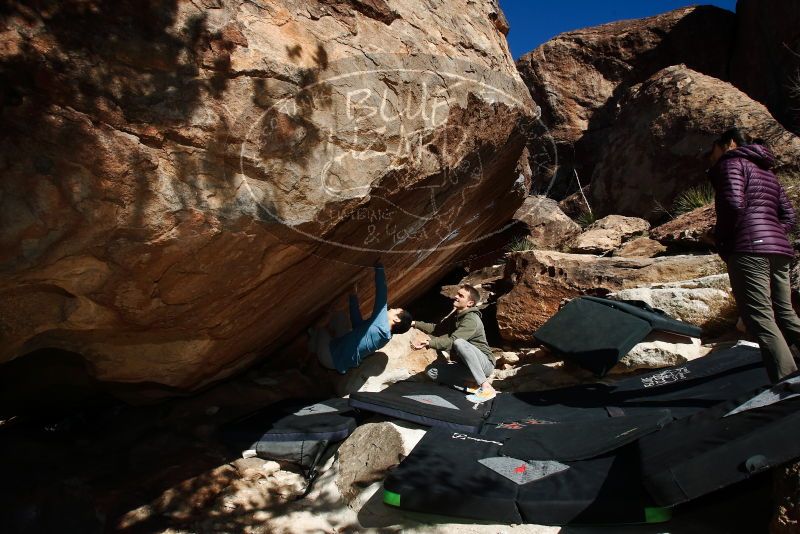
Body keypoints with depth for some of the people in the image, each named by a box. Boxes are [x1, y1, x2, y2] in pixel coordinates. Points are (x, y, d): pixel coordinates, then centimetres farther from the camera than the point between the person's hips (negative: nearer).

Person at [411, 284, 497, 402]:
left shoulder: (471, 319, -18)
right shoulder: (456, 316, 11)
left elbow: (452, 341, -29)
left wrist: (428, 342, -31)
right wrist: (415, 324, 9)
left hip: (485, 364, -8)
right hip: (467, 365, 8)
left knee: (460, 343, -35)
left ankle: (486, 388, -32)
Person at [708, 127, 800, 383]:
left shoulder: (731, 162, 5)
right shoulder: (766, 172, 30)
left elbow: (733, 204, -12)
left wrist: (722, 242, -1)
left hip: (749, 248, -9)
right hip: (779, 248, 9)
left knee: (760, 319, -14)